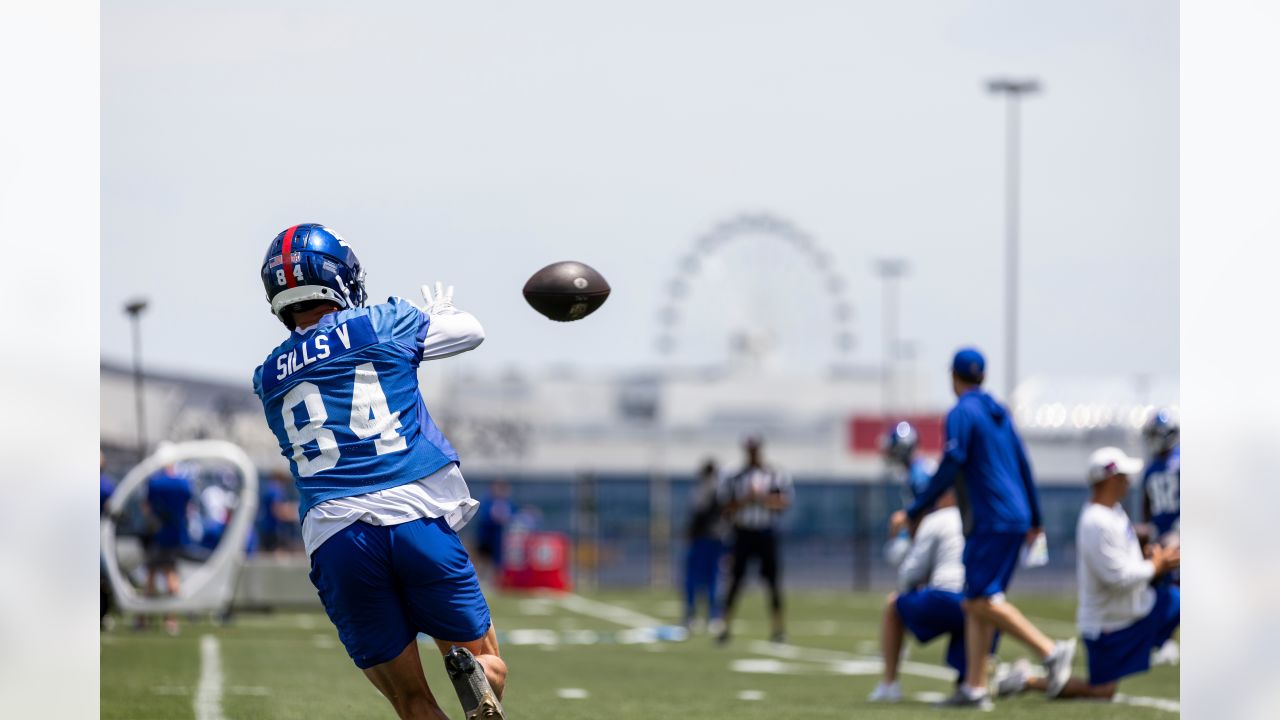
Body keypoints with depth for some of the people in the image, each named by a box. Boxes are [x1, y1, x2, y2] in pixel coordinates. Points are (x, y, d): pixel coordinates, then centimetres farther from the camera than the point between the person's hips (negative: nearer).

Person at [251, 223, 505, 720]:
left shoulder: (268, 378, 16)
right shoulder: (383, 325, 9)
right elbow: (471, 332, 24)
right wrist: (442, 311, 47)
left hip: (333, 536, 2)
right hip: (416, 514, -2)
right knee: (487, 663, 12)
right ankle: (473, 677, -24)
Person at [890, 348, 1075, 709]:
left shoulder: (962, 414, -8)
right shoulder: (1000, 413, 17)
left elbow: (950, 470, -15)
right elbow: (1023, 466, 20)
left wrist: (913, 513, -9)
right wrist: (1034, 520, 28)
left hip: (990, 522, -9)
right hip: (1015, 519, 9)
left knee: (982, 601, -12)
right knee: (976, 603, 7)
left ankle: (1050, 651, -17)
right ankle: (974, 688, 4)